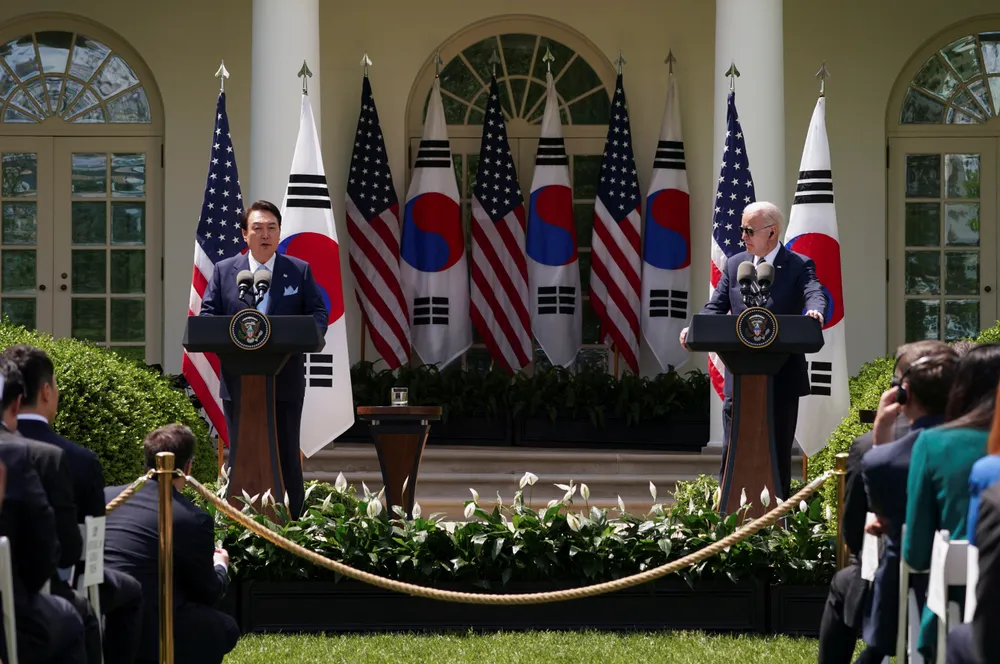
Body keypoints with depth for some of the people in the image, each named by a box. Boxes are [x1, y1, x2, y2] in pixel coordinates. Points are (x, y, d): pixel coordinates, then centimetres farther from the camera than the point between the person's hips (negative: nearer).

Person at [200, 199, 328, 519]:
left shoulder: (299, 270, 6)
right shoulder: (224, 271, 7)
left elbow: (319, 313, 3)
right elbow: (207, 314, 4)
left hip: (286, 381, -1)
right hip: (238, 381, 1)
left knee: (287, 454, 5)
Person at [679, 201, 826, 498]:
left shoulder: (799, 265, -2)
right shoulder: (734, 264, 10)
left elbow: (815, 294, -19)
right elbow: (716, 306, 5)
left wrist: (815, 312, -43)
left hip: (782, 377, -3)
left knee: (778, 453, 6)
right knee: (732, 452, 4)